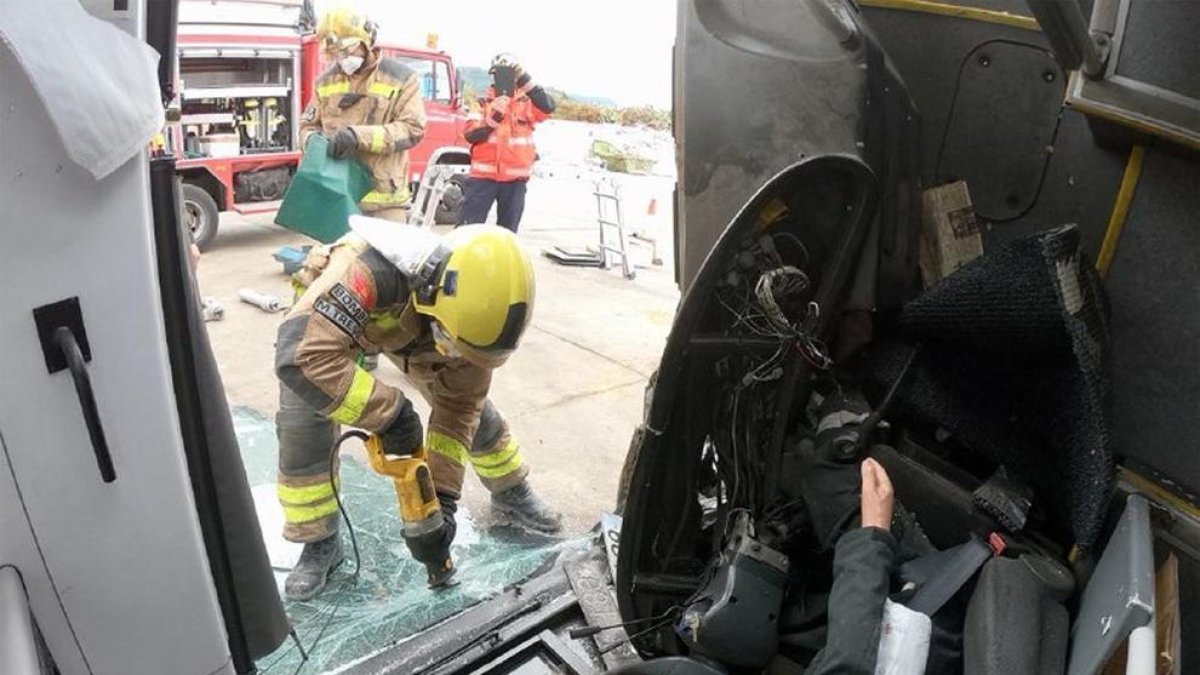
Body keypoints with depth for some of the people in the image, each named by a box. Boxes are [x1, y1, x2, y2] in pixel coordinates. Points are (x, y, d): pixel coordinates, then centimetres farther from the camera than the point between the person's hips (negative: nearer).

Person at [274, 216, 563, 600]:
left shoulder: (474, 308, -31)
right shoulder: (372, 269, -49)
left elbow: (457, 408, -23)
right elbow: (301, 356, -57)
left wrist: (442, 499, -27)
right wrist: (388, 412, -52)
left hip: (409, 322, 3)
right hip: (323, 315, -3)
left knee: (473, 405, 3)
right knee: (303, 429, -18)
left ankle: (511, 492, 28)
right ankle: (319, 543, 5)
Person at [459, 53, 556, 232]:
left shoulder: (526, 103, 4)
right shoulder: (484, 103, 5)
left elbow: (548, 107, -17)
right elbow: (471, 135, -5)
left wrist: (526, 80, -23)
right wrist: (493, 118, -20)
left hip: (515, 179, 1)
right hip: (484, 176, -1)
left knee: (508, 231, 11)